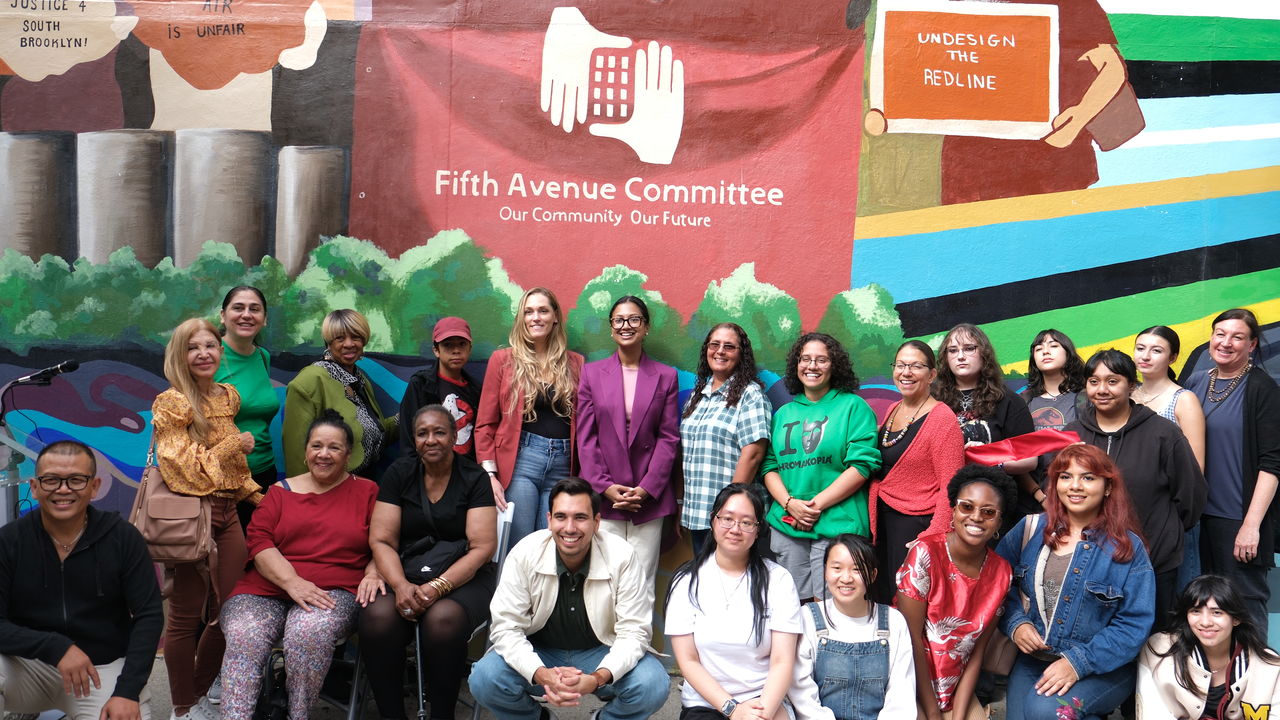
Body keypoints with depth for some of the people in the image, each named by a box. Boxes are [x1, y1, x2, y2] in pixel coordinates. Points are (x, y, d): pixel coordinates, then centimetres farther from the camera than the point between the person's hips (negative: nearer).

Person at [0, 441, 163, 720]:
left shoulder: (122, 538, -6)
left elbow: (149, 616, -7)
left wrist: (127, 692, -16)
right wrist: (56, 647, -25)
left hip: (105, 667, 0)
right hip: (30, 665, 1)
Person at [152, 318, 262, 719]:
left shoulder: (228, 397, 13)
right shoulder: (171, 403, -8)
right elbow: (184, 468, -14)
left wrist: (255, 493, 11)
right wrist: (234, 445, -10)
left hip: (228, 513, 7)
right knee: (187, 617, 1)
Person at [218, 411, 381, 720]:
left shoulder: (367, 492, 14)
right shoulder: (281, 491, 19)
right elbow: (259, 541, 6)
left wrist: (373, 574, -14)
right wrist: (292, 582, -12)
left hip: (335, 590, -2)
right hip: (268, 588, 2)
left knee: (309, 633, -35)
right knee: (243, 638, -29)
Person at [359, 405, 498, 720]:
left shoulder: (475, 478, 1)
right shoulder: (398, 473, 8)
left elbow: (482, 548, -7)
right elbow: (381, 540, 2)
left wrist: (438, 587, -21)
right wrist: (401, 585, -17)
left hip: (463, 577, -2)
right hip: (406, 573, 2)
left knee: (443, 620, -35)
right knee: (377, 617, -30)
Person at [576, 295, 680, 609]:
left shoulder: (666, 377, 8)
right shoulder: (591, 373, 9)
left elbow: (669, 438, 4)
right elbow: (585, 437, 5)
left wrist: (647, 488, -7)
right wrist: (604, 486, -6)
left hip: (649, 498, 0)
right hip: (603, 497, 0)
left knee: (643, 586, 1)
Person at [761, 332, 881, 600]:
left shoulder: (853, 406, 2)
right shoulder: (784, 413, 17)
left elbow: (862, 465, -7)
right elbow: (769, 465, 13)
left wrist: (818, 504, -12)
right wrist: (789, 503, -7)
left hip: (837, 526, -4)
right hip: (785, 526, 4)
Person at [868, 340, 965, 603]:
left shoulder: (942, 418, -13)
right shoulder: (893, 410, 10)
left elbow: (950, 488, -17)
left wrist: (932, 538, -22)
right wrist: (873, 523, 11)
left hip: (916, 523, -7)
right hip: (883, 521, 8)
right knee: (882, 600, 14)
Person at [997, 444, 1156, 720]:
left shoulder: (1127, 547, -6)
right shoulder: (1031, 529, 3)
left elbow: (1135, 624, -10)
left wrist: (1078, 662, -19)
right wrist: (1015, 623, -11)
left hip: (1103, 668, -4)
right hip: (1031, 661, 4)